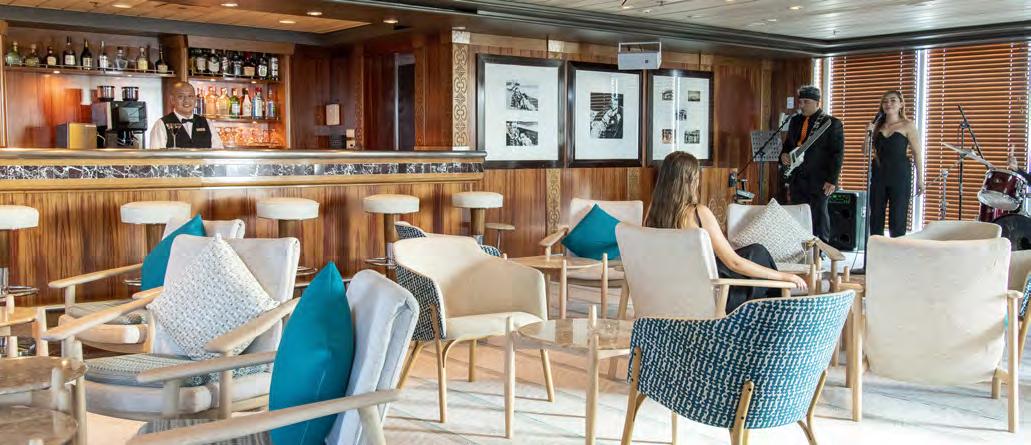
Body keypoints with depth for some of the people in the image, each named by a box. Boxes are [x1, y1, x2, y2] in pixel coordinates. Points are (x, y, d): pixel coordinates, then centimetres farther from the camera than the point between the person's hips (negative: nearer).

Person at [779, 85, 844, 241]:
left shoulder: (832, 123, -4)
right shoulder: (795, 121, 14)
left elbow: (838, 153, -7)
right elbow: (788, 144, 25)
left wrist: (832, 180, -14)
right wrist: (784, 155, 1)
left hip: (819, 181, -5)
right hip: (797, 180, 5)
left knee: (819, 217, 1)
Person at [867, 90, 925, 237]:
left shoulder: (908, 126, 0)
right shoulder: (877, 125, 12)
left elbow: (917, 153, -2)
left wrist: (920, 179, -7)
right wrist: (869, 134, -4)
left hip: (900, 176, -4)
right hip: (878, 174, 4)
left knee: (897, 219, -3)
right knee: (875, 217, 5)